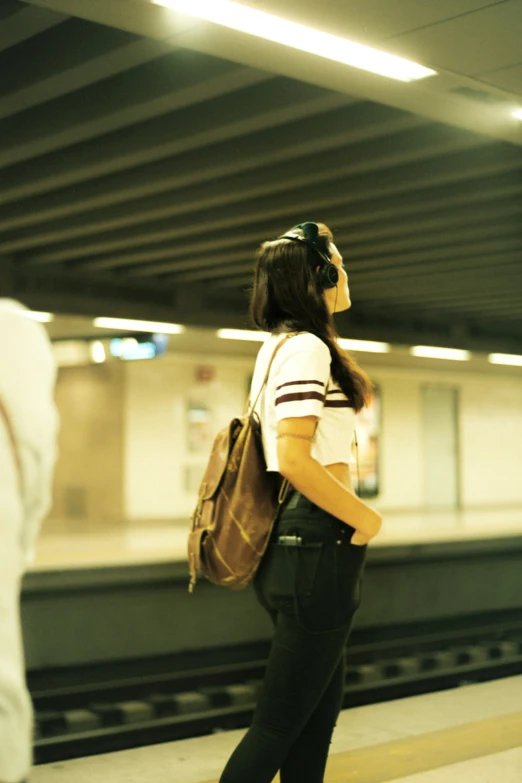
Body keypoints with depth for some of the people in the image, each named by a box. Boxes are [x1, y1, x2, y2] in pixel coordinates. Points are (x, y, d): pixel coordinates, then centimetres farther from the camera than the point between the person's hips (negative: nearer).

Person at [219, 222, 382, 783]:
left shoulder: (275, 347, 16)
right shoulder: (307, 348, -14)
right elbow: (294, 461, -24)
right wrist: (365, 519, -13)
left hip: (288, 539, 10)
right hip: (317, 543, -10)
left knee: (320, 708, 16)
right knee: (279, 724, -2)